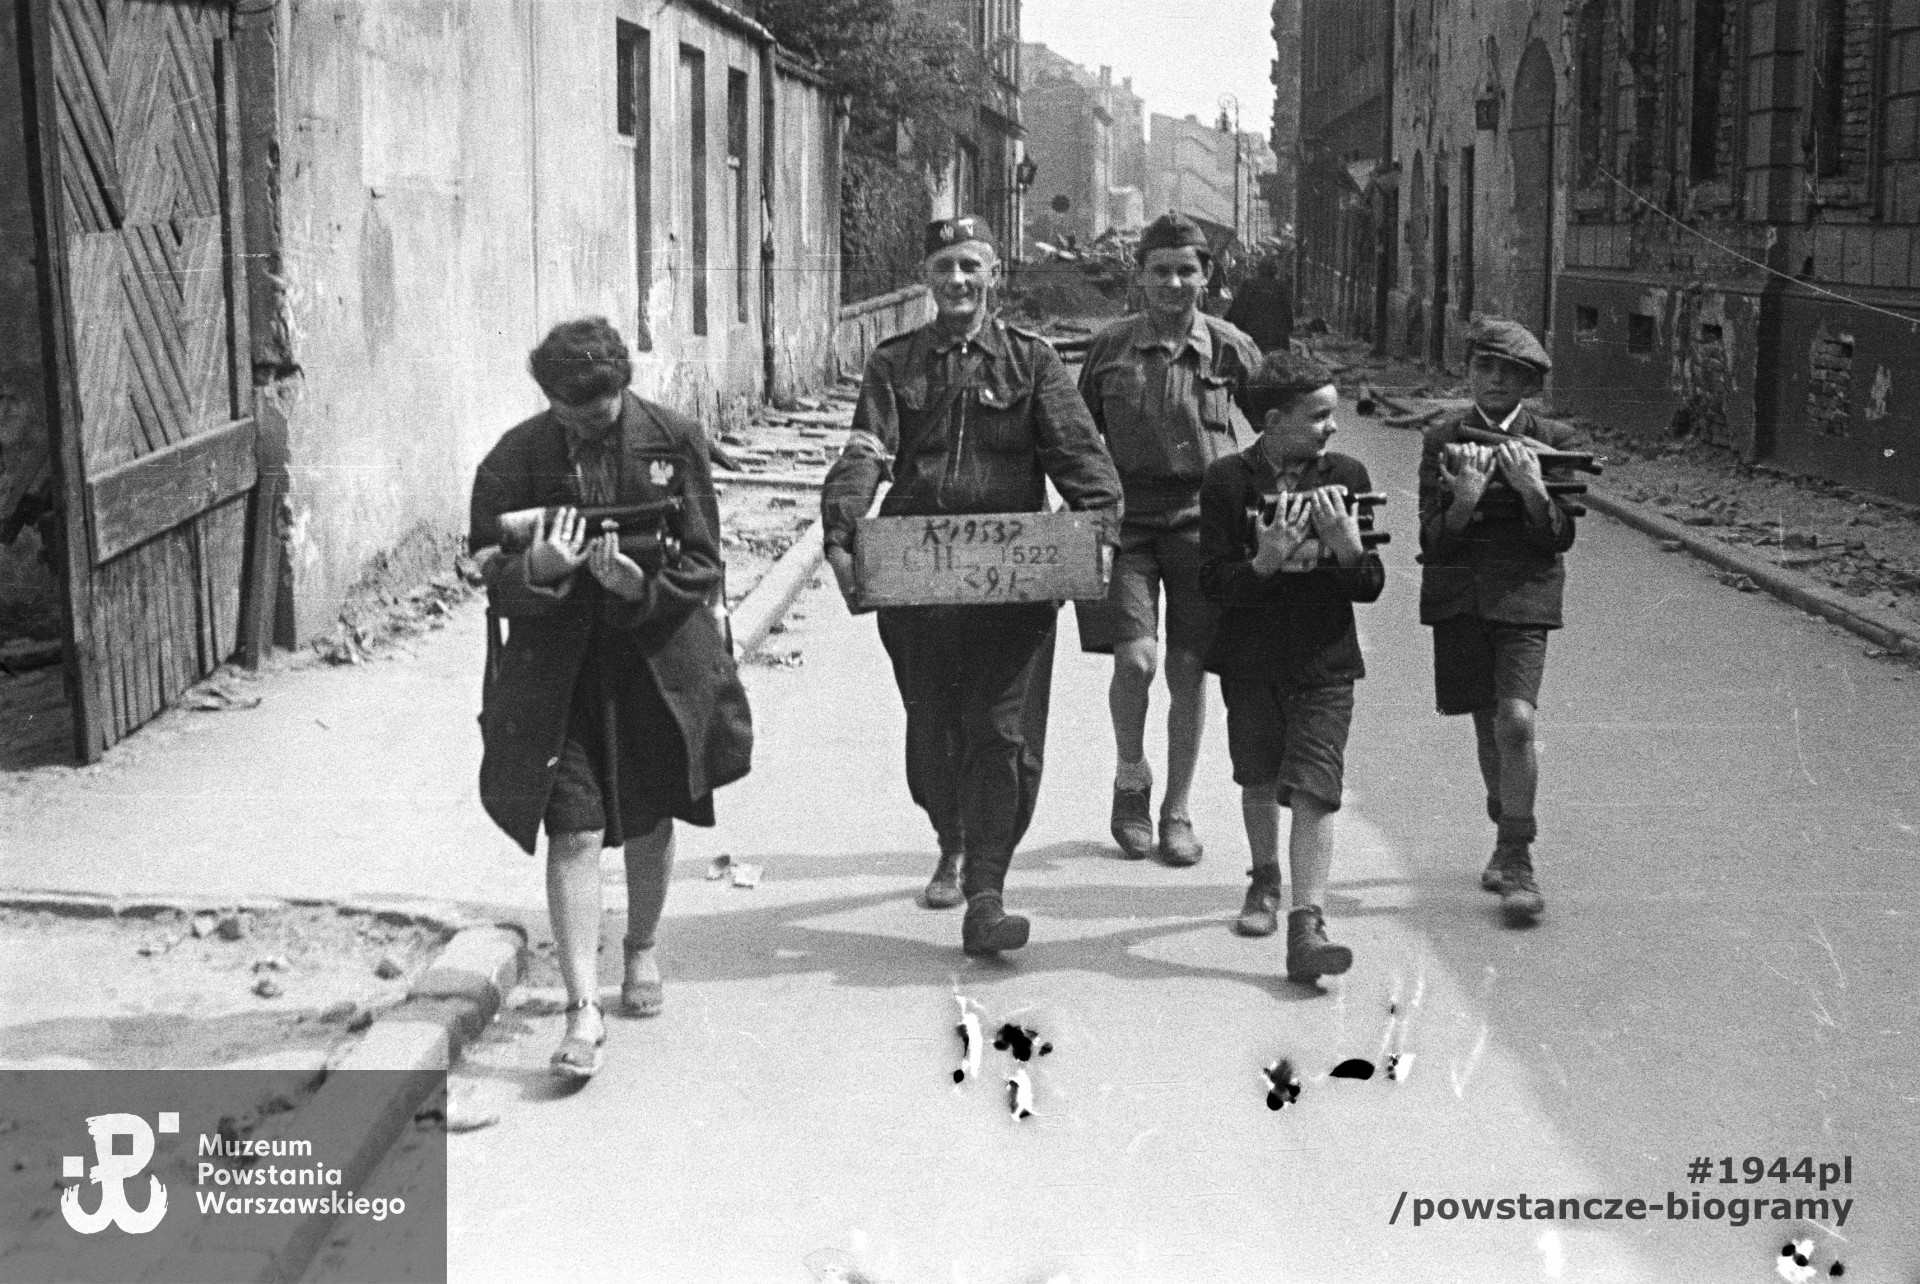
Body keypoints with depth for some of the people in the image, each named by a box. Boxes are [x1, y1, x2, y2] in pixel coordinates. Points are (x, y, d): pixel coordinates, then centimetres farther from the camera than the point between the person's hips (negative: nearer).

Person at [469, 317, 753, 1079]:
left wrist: (642, 585, -23)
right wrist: (539, 568, -27)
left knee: (650, 820, 16)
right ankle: (583, 1010, -4)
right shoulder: (514, 460, -5)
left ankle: (642, 950, 42)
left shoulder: (673, 441, -5)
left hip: (658, 659, 1)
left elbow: (702, 563, -4)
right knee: (574, 832, -8)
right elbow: (492, 575, -5)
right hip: (556, 669, -1)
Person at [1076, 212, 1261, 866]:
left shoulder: (1232, 349, 1)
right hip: (1124, 518, 0)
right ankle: (1130, 783, 12)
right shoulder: (1109, 347, 2)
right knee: (1135, 658, -15)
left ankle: (1176, 813, 19)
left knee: (1188, 672, 3)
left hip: (1203, 520, 1)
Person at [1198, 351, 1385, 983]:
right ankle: (1266, 881, 43)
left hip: (1325, 660, 0)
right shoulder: (1229, 480, -7)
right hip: (1251, 660, 1)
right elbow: (1213, 581, -11)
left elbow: (1371, 586, 0)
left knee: (1312, 788, -12)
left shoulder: (1346, 476, -1)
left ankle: (1306, 924, -14)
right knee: (1259, 782, 17)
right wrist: (1265, 562, -28)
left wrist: (1348, 548, -20)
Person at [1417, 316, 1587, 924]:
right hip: (1458, 594, 2)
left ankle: (1516, 862, -7)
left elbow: (1560, 537, -4)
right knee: (1488, 724, 11)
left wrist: (1532, 487, -21)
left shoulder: (1556, 441, 3)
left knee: (1516, 721, -17)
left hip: (1523, 594, -2)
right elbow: (1433, 539, -3)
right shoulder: (1443, 440, 4)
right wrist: (1466, 499, -23)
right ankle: (1508, 840, 33)